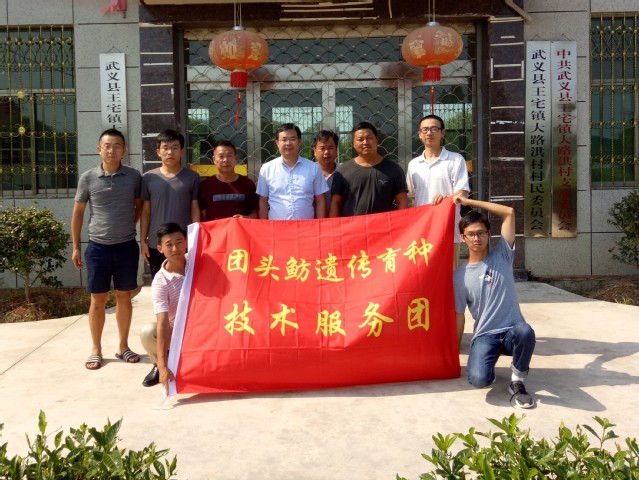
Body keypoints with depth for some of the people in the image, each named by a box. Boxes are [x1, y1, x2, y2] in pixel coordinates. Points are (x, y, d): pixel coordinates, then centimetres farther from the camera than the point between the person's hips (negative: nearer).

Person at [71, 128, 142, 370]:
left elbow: (140, 206, 13)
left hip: (127, 246, 1)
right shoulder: (88, 178, -3)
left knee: (124, 297, 10)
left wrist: (128, 224, 2)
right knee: (98, 299, 7)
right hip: (98, 247, 0)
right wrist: (75, 247, 6)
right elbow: (78, 212, 5)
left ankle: (123, 346, 23)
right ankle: (96, 350, 20)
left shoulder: (134, 176, -2)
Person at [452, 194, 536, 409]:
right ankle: (487, 366, 11)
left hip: (511, 330, 1)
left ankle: (517, 382, -10)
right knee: (478, 379, -29)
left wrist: (469, 202, 0)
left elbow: (510, 213, -2)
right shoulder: (460, 276, 1)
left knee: (525, 332, -38)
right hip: (484, 336, 0)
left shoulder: (501, 256, 3)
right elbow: (459, 317, 5)